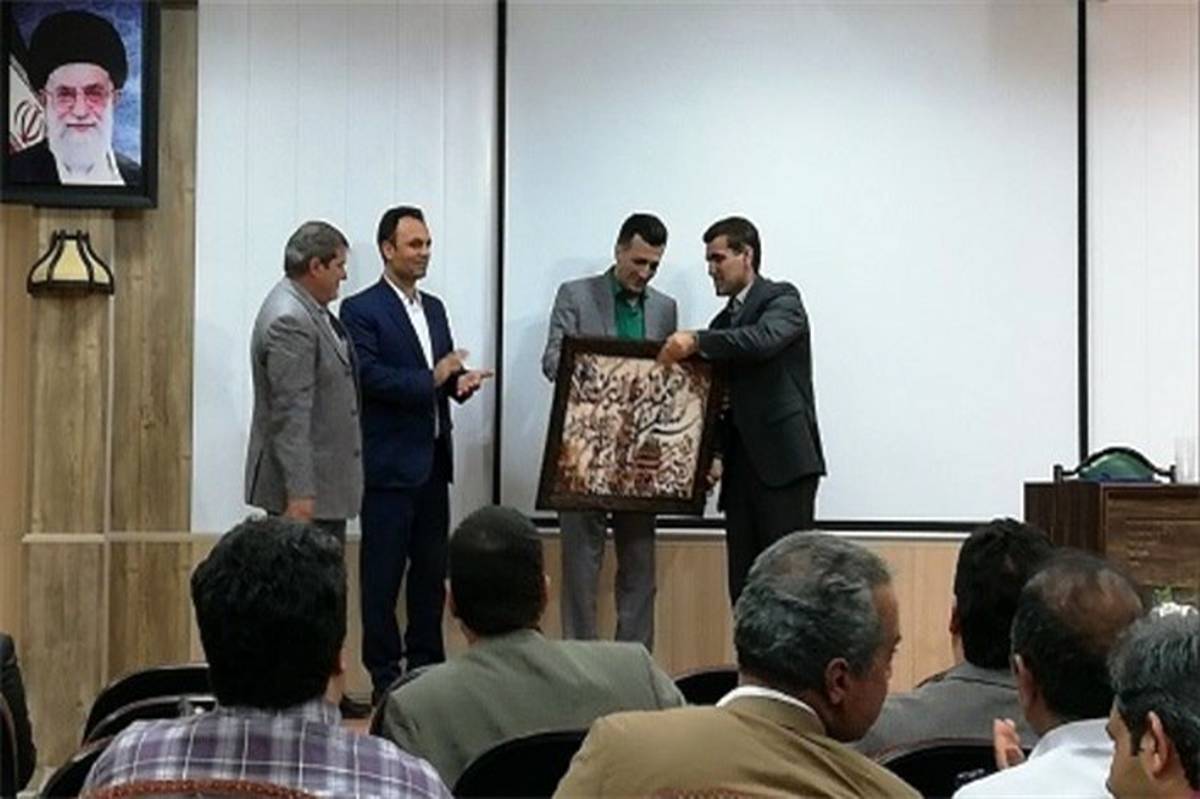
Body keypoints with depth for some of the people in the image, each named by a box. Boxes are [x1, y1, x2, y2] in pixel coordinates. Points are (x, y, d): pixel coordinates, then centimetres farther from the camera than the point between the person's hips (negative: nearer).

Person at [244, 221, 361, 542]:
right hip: (306, 489, -10)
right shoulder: (289, 321, -20)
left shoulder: (308, 310, 11)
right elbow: (290, 415, -23)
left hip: (326, 483, 10)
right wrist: (299, 492, -24)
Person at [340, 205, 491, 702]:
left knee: (431, 569, 11)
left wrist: (461, 380, -5)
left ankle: (427, 666, 19)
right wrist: (431, 380, -18)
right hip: (389, 462, -7)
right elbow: (369, 376, -16)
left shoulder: (434, 308, 16)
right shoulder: (361, 310, -7)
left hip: (433, 460, 7)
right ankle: (384, 676, 4)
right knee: (383, 572, -1)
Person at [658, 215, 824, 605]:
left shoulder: (782, 299, 1)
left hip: (783, 461, -7)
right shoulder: (724, 322, 22)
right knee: (743, 585, 3)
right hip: (741, 470, 8)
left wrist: (697, 340, -27)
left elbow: (764, 339, -22)